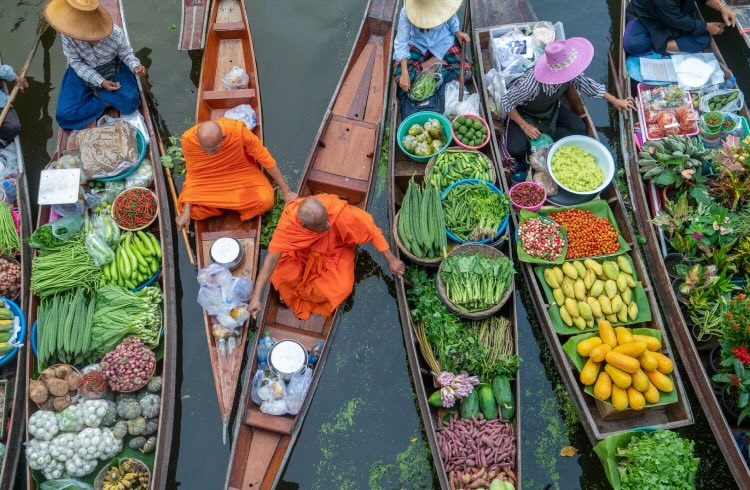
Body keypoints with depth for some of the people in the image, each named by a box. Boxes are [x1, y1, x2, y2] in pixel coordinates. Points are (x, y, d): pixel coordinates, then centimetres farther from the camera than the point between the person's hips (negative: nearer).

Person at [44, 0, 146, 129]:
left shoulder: (116, 34, -28)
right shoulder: (67, 35, -27)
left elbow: (126, 54, -11)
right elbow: (76, 62, -16)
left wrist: (135, 66, -35)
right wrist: (100, 82, -27)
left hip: (113, 71, 0)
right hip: (83, 73, 0)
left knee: (130, 102, -28)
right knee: (64, 115, -17)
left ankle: (96, 93, -2)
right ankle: (105, 101, -4)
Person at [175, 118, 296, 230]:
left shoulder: (238, 131, -33)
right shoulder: (188, 139, -27)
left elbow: (265, 158, -20)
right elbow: (192, 174, -12)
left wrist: (286, 191, -13)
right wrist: (186, 211, -18)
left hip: (241, 172, -1)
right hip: (209, 179, 1)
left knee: (265, 201, -27)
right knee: (191, 208, -23)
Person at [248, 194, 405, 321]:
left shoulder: (339, 212, -38)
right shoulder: (289, 220, -35)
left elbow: (372, 231, -25)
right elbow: (273, 257, -32)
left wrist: (391, 260, -19)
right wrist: (256, 296, -36)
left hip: (334, 252, 0)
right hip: (301, 253, 0)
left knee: (340, 288, -23)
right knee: (283, 275, -26)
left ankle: (298, 293, 8)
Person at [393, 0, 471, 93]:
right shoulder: (406, 12, -28)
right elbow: (401, 43, -26)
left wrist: (457, 32, -8)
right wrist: (404, 73, -33)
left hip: (442, 41, 1)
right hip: (418, 44, -1)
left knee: (465, 71, -19)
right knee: (399, 76, -25)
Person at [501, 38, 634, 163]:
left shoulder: (568, 73, -25)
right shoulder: (531, 85, -43)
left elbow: (585, 83, -4)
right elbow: (506, 102, -28)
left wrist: (615, 100, -1)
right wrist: (524, 126, -26)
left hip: (551, 107, 5)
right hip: (524, 112, -5)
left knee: (579, 130, -10)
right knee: (517, 150, -25)